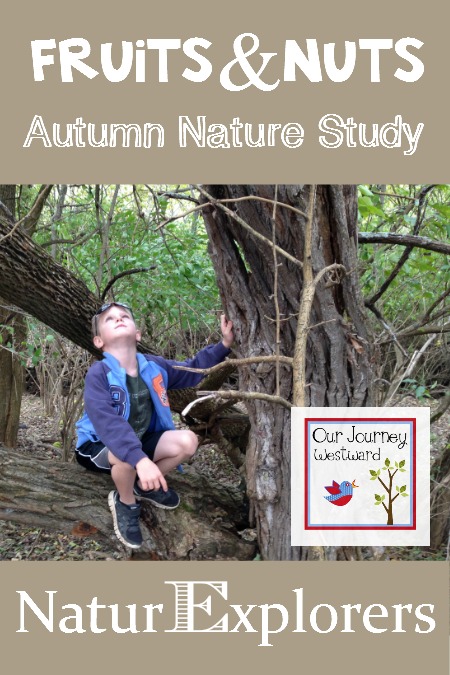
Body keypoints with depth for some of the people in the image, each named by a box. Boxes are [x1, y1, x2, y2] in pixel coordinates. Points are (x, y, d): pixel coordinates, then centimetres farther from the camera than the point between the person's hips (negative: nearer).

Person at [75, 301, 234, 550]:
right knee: (127, 457, -38)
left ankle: (146, 486, 13)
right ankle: (126, 503, -2)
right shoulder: (98, 374, -27)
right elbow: (108, 424, -40)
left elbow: (191, 371, 8)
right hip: (99, 446, -6)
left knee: (187, 441, -14)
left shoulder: (154, 366, -7)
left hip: (141, 440, 6)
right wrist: (140, 460, -52)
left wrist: (224, 344, -5)